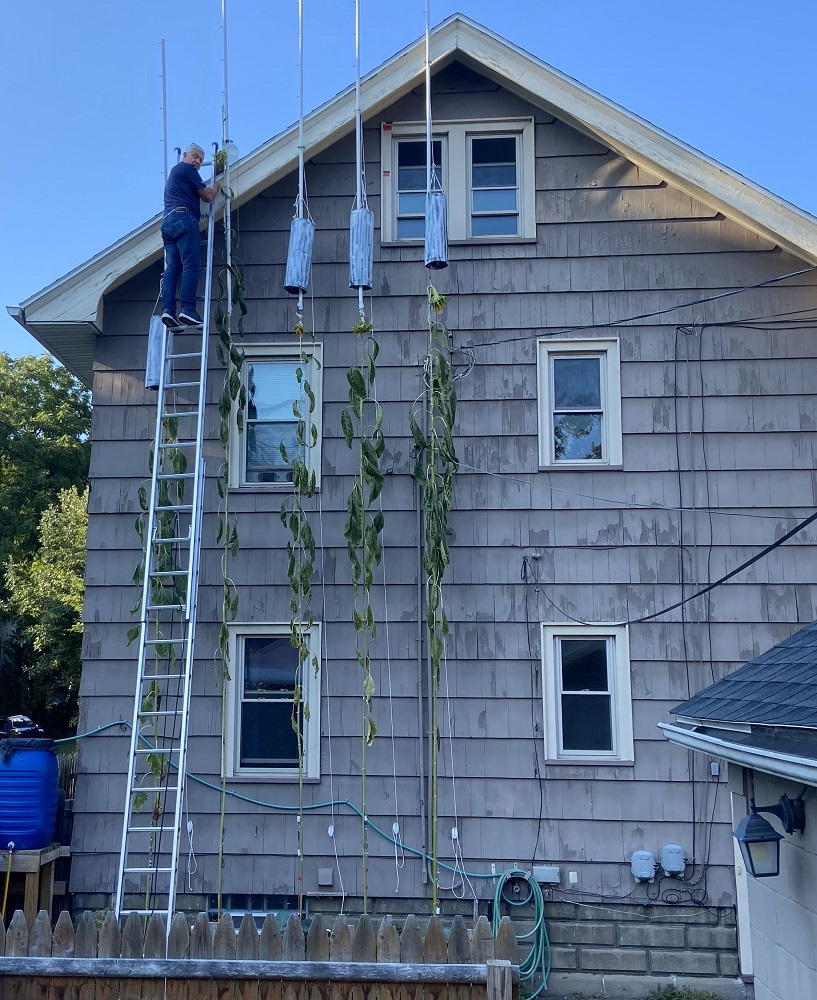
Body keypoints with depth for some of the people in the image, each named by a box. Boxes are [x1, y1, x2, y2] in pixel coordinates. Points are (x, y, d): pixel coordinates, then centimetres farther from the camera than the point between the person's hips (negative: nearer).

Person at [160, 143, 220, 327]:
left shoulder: (174, 172, 33)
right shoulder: (187, 169, 5)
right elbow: (207, 196, 5)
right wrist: (216, 185, 22)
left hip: (167, 222, 9)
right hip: (183, 219, -9)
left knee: (172, 269, -1)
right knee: (191, 266, -15)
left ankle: (168, 309, -14)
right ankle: (187, 309, -25)